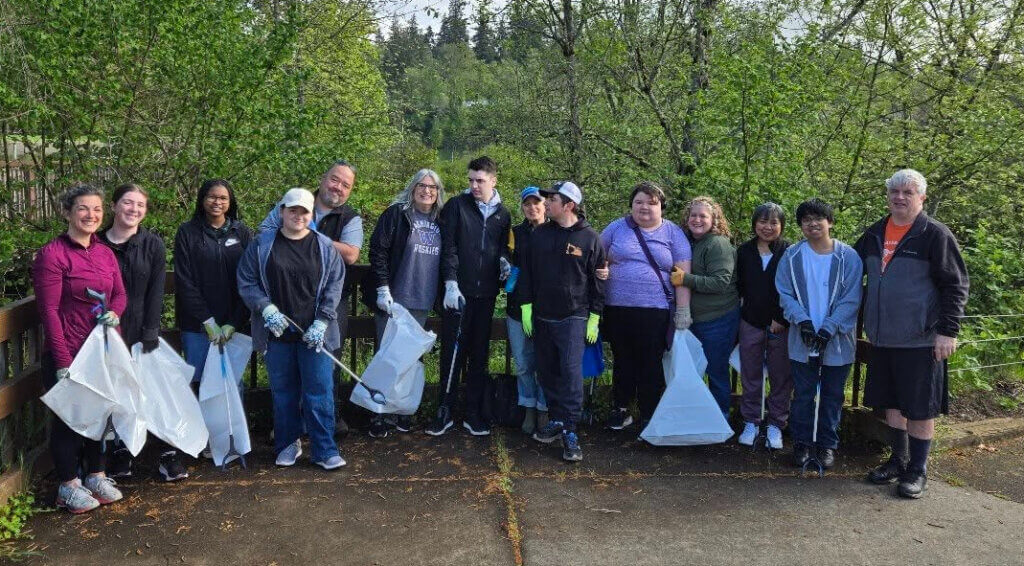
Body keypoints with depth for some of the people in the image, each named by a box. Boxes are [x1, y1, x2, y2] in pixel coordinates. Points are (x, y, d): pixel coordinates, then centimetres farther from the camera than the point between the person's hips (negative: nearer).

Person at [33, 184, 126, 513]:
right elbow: (49, 311, -15)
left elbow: (120, 294, 13)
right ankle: (68, 485, 22)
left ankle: (96, 476, 33)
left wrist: (115, 313, -11)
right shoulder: (52, 254, -13)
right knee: (68, 417, 6)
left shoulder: (105, 254, 7)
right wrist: (63, 362, -17)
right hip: (68, 353, -6)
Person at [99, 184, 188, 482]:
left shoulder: (153, 244, -1)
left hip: (143, 331, -1)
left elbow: (156, 291, -4)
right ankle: (120, 454, 23)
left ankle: (168, 455, 10)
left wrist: (150, 331, -10)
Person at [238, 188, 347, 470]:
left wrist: (322, 322, -9)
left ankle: (325, 450, 8)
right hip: (277, 332, 1)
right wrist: (266, 308, -11)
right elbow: (246, 282, 4)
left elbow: (334, 287, 1)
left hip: (314, 333, -1)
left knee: (320, 391, -1)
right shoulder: (262, 245, 4)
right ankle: (288, 444, 26)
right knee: (283, 391, 10)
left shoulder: (325, 247, 3)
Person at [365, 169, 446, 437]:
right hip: (393, 300, -5)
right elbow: (377, 250, -8)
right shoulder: (397, 213, -4)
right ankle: (380, 414, 9)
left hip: (421, 303, 5)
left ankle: (399, 411, 21)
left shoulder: (439, 221, 11)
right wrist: (382, 288, -14)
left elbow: (445, 258, 19)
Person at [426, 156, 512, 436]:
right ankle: (445, 411, 11)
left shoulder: (502, 214, 11)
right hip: (458, 292, -3)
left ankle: (474, 413, 16)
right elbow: (448, 247, -6)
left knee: (479, 354, 8)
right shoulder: (457, 206, 0)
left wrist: (504, 260, -1)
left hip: (485, 294, 3)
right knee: (452, 352, 1)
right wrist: (451, 284, -14)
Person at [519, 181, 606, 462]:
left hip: (573, 318, -4)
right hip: (541, 317, 4)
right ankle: (556, 421, 22)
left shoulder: (590, 238, -2)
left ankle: (570, 431, -6)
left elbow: (598, 281, 1)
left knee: (571, 372, -11)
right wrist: (526, 307, 3)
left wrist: (594, 318, -2)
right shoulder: (540, 234, 8)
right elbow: (526, 273, 11)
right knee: (547, 372, 9)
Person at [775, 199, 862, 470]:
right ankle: (802, 443, 22)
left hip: (838, 339, -1)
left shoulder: (848, 257, -7)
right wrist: (802, 321, -14)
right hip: (803, 340, 1)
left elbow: (851, 299, -9)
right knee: (803, 394, 9)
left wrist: (829, 328, -17)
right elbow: (785, 294, -1)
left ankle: (827, 444, 24)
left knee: (833, 395, 11)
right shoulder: (792, 256, -1)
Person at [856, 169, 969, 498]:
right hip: (882, 337, 6)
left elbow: (956, 285, -9)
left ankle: (918, 471, 16)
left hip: (920, 340, -6)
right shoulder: (874, 234, 9)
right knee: (891, 403, 14)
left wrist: (948, 330, -15)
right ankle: (898, 460, 29)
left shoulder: (935, 234, -7)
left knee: (920, 408, 3)